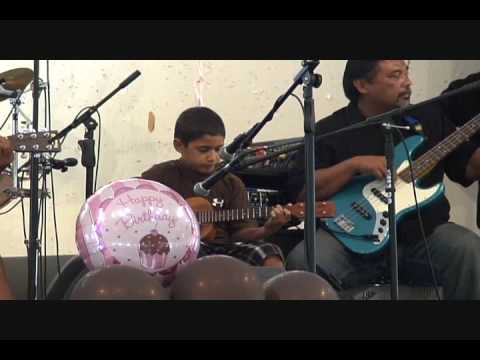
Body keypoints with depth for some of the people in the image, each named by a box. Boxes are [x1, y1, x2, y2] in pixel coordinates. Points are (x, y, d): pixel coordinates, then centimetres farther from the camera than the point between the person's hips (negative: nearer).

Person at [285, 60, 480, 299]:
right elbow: (299, 191, -7)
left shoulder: (430, 117, 12)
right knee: (303, 262, -30)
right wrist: (354, 165, -16)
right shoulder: (330, 131, 2)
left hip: (423, 233, 2)